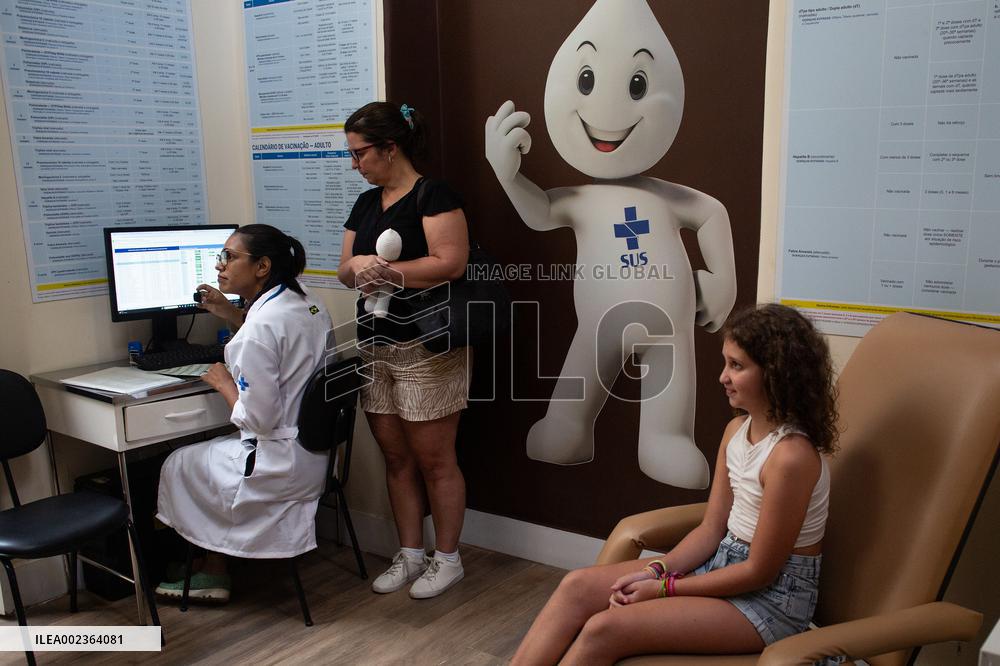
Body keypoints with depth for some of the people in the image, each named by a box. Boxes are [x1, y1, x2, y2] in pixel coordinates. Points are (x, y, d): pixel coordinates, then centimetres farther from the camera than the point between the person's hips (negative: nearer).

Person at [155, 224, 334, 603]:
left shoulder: (261, 326, -26)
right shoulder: (306, 303, 2)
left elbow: (259, 419, -25)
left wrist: (223, 383, -7)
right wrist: (230, 314, 16)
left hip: (280, 463, -9)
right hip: (316, 454, 9)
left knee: (179, 465, 16)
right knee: (210, 455, 28)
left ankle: (211, 576, 34)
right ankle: (212, 574, 33)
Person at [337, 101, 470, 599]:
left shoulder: (433, 195, -8)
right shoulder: (365, 204, 15)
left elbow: (451, 262, -20)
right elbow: (345, 271, 14)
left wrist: (388, 272, -21)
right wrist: (358, 264, -9)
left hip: (426, 348, -7)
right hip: (375, 347, 7)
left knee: (434, 459, 2)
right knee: (396, 458, 13)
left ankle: (447, 558, 18)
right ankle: (410, 554, 26)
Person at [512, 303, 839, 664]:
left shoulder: (792, 456, -25)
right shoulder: (737, 430, 2)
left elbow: (760, 571, -19)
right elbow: (711, 528, 5)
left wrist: (664, 588, -14)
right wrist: (656, 570, -10)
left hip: (773, 595, -8)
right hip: (725, 561, 8)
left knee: (605, 629, -19)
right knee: (579, 585, -7)